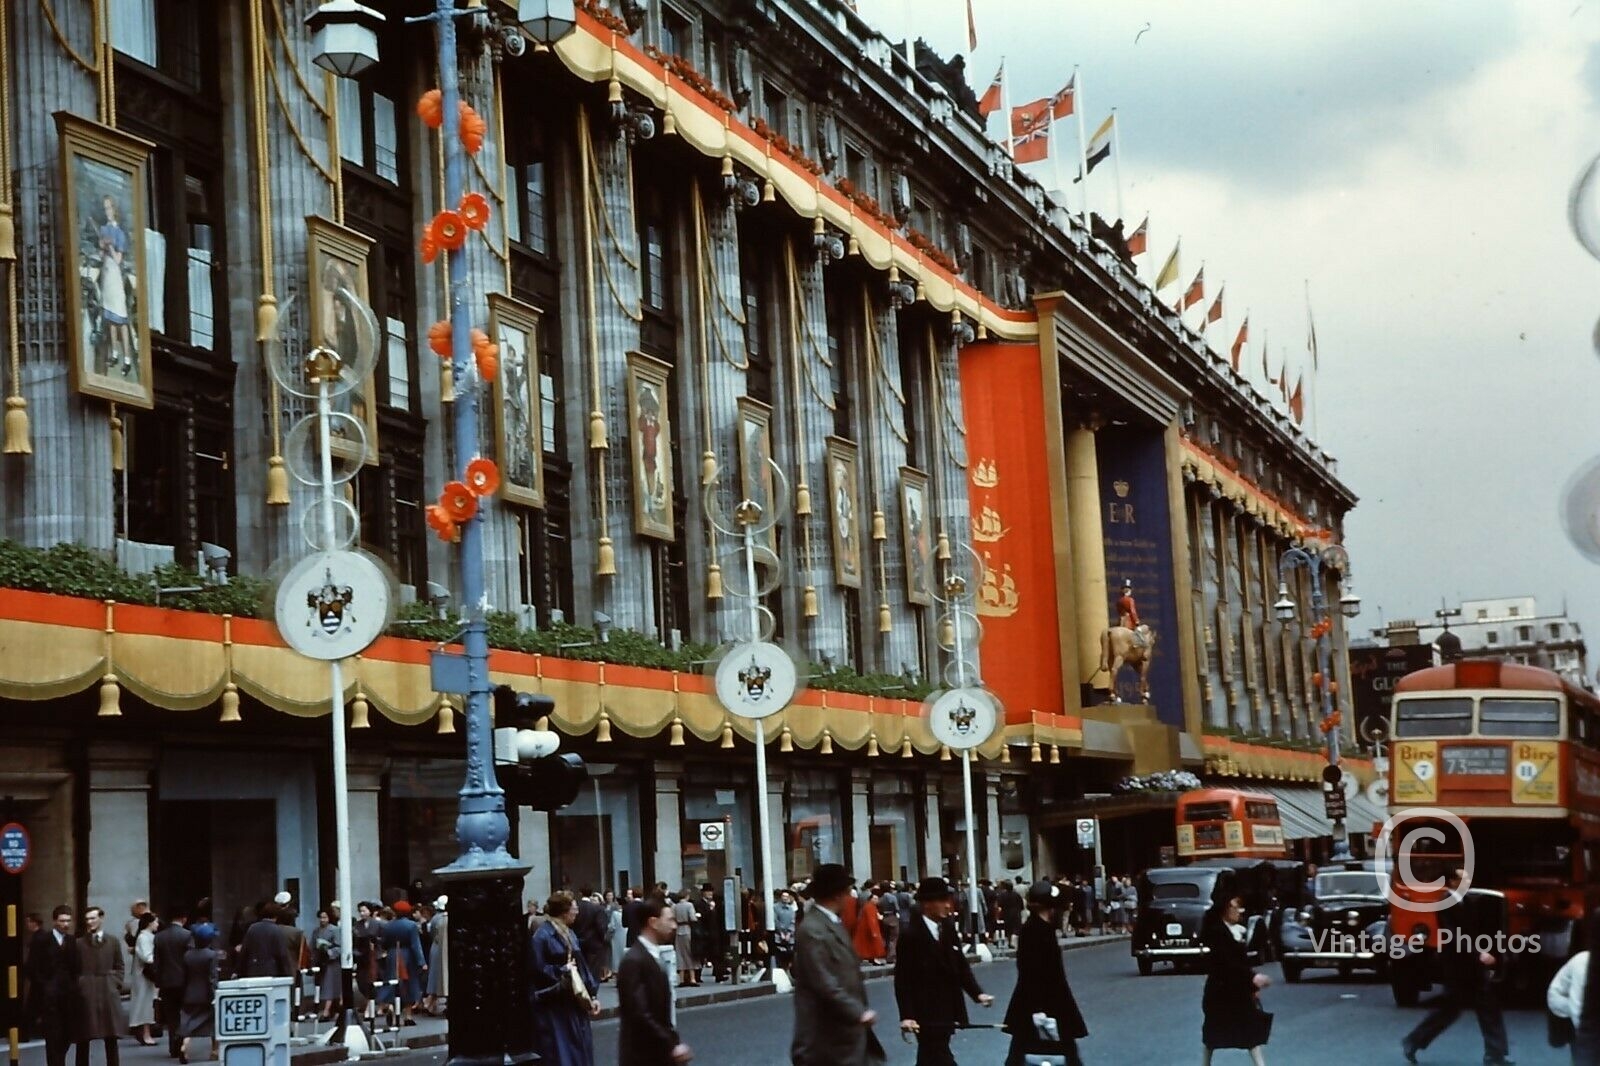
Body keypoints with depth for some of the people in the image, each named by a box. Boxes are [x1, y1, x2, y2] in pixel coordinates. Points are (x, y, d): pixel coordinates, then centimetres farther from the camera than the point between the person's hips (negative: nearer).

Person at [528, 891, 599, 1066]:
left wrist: (592, 996, 6)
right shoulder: (542, 936, -15)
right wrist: (563, 970, -10)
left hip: (575, 1003, 8)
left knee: (581, 1051, 11)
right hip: (553, 1007, -8)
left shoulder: (569, 934, 10)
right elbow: (537, 970, -19)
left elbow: (581, 966, 12)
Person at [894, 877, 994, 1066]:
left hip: (947, 1011, 7)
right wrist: (906, 1015, -21)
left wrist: (977, 993, -6)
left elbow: (961, 966, 9)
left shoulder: (948, 929, 7)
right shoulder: (910, 935, -14)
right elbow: (903, 979, -14)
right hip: (926, 1015, -7)